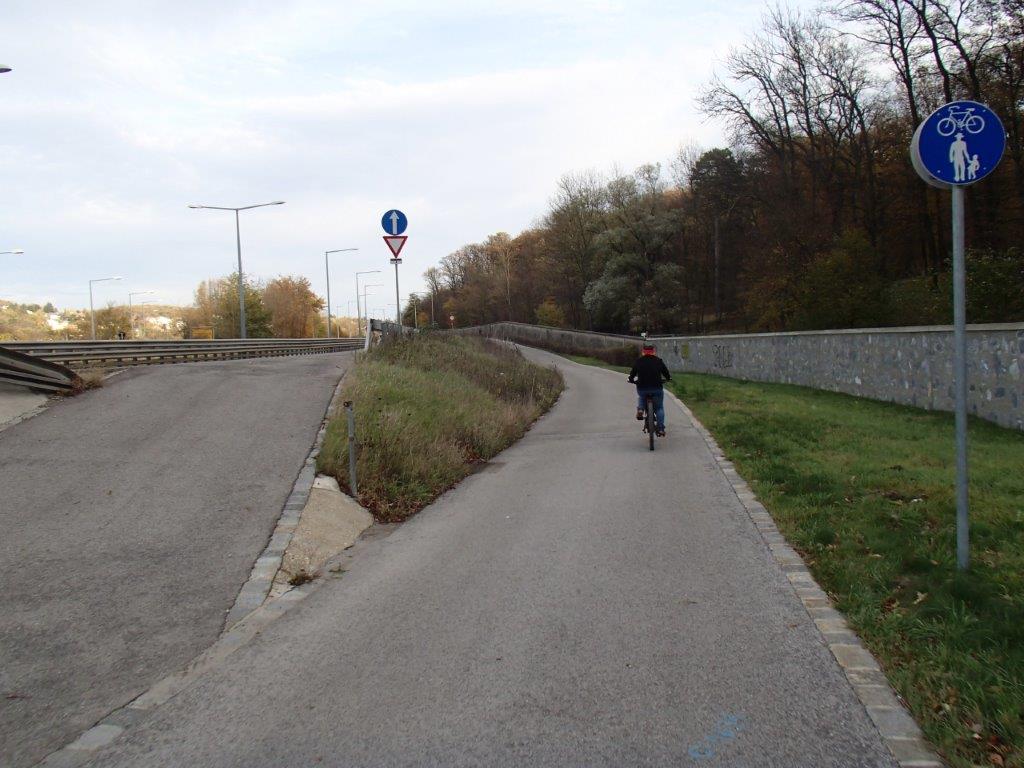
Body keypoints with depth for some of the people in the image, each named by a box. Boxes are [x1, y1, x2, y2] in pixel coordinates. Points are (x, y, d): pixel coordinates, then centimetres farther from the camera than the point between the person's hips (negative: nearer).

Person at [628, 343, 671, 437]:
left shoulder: (638, 361, 3)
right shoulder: (658, 361, 3)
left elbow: (632, 373, 9)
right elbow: (666, 372, 12)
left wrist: (631, 380, 29)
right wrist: (668, 378, 32)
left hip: (642, 388, 1)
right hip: (656, 388, -1)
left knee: (641, 396, 36)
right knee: (659, 408, 14)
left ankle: (640, 409, 9)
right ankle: (660, 429, 5)